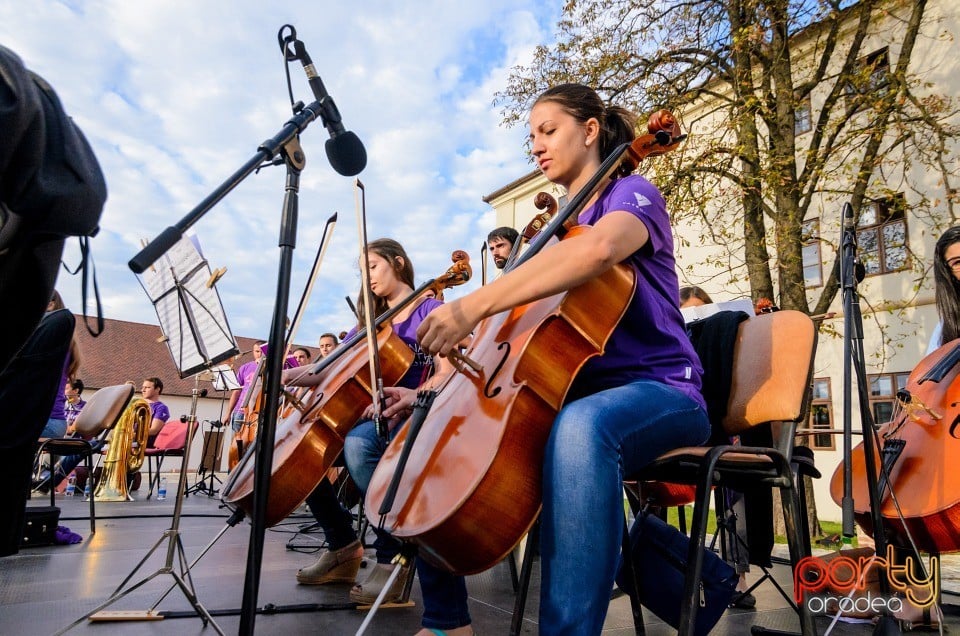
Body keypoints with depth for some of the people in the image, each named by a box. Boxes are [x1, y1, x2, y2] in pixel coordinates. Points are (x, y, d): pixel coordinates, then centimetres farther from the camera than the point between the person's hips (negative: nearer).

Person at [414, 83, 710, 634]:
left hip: (659, 392, -7)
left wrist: (474, 305, -38)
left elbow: (597, 249, -30)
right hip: (581, 395, 7)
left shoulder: (634, 193, -2)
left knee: (580, 426, -41)